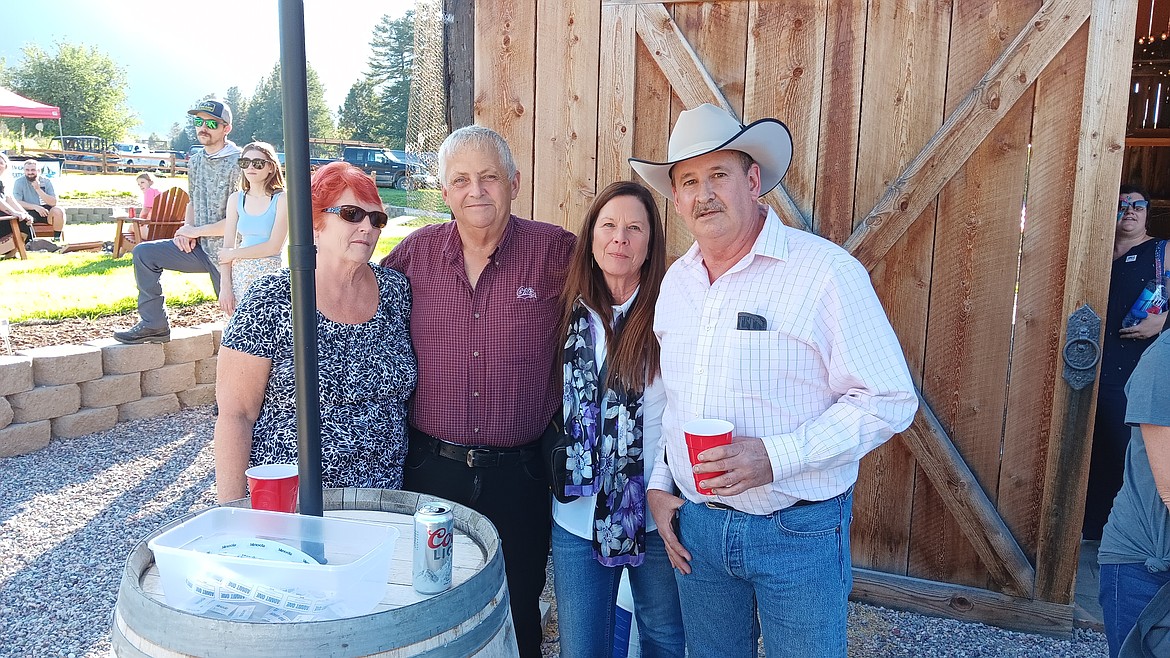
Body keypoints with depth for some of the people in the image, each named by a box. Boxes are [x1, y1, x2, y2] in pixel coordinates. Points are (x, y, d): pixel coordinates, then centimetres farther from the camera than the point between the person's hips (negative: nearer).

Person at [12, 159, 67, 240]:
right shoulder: (19, 182, -2)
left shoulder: (46, 181, 1)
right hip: (29, 212, -1)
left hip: (45, 211, 1)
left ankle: (57, 239, -19)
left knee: (58, 211, -29)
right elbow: (16, 202, -12)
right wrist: (35, 207, -26)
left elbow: (53, 203, -8)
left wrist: (38, 189, -18)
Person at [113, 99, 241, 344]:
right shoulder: (196, 161, 11)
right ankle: (154, 324, 6)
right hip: (199, 248, 8)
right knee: (144, 253, 2)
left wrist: (196, 231, -12)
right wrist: (186, 230, 4)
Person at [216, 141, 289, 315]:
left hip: (270, 275, -4)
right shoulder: (236, 199, 10)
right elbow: (227, 247, 6)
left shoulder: (282, 199, -4)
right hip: (239, 276, 4)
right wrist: (225, 287, -2)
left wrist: (233, 254, -2)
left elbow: (273, 247, -11)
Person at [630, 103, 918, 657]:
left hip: (798, 530, -5)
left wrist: (775, 457, -25)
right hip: (695, 522, 5)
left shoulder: (827, 271, -15)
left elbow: (889, 399, -17)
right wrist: (658, 484, 7)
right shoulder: (676, 281, 5)